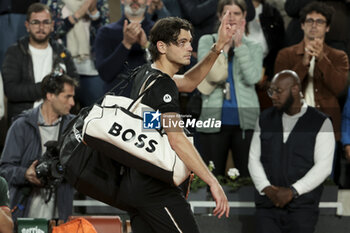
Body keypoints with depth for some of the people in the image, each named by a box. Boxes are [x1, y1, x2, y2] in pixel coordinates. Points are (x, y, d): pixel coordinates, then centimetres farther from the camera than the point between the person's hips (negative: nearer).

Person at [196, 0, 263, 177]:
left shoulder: (253, 48, 12)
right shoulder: (207, 41, 9)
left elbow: (252, 78, -7)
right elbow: (212, 74, -6)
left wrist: (239, 45, -5)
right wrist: (225, 45, -5)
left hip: (245, 120, 1)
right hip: (214, 119, -1)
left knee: (248, 175, -2)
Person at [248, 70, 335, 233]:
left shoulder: (320, 123, 0)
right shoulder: (265, 119, 12)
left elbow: (323, 167, -7)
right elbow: (254, 159, 10)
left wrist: (292, 192, -16)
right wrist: (266, 188, -8)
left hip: (303, 206, -3)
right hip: (267, 204, 3)